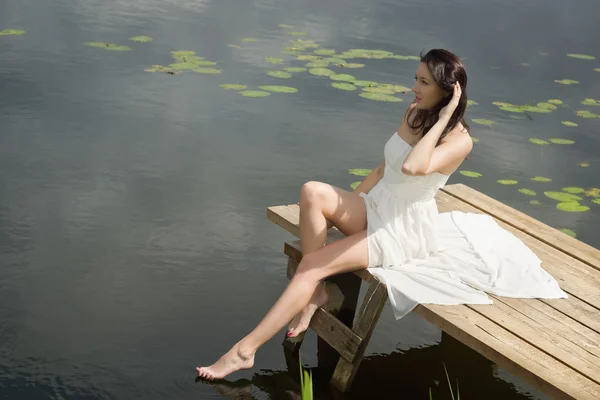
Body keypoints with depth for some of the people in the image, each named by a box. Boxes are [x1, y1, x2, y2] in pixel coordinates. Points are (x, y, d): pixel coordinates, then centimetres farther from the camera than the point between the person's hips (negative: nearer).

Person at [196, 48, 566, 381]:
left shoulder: (459, 140, -19)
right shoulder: (415, 112, 5)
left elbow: (412, 167, -39)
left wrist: (442, 118, -29)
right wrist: (350, 206, 9)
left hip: (405, 230, -7)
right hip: (376, 208, 7)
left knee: (311, 265, -19)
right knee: (313, 192, -24)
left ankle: (245, 351, -16)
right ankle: (316, 292, -16)